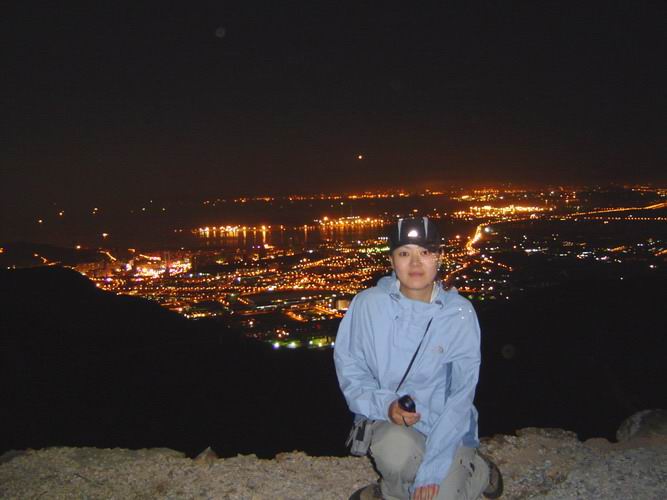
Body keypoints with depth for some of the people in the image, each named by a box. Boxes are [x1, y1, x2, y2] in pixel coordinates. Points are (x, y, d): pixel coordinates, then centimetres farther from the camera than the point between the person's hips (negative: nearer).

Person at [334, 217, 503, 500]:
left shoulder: (460, 313, -11)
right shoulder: (368, 304, -9)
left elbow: (461, 395, -13)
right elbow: (348, 365, -2)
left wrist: (432, 469, -19)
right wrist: (385, 405, -20)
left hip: (446, 426, 1)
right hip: (389, 423, 0)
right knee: (396, 454, -33)